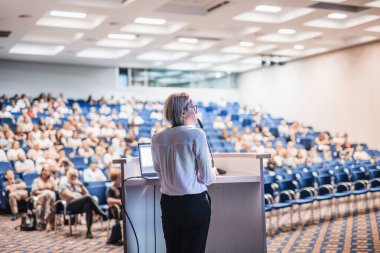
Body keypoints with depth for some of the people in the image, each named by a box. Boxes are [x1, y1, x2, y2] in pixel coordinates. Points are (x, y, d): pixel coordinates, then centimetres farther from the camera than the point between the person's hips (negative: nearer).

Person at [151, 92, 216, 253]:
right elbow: (206, 177, -10)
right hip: (195, 203, -5)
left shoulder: (157, 138, 1)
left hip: (168, 203, 5)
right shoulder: (196, 134, -13)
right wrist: (213, 174, 12)